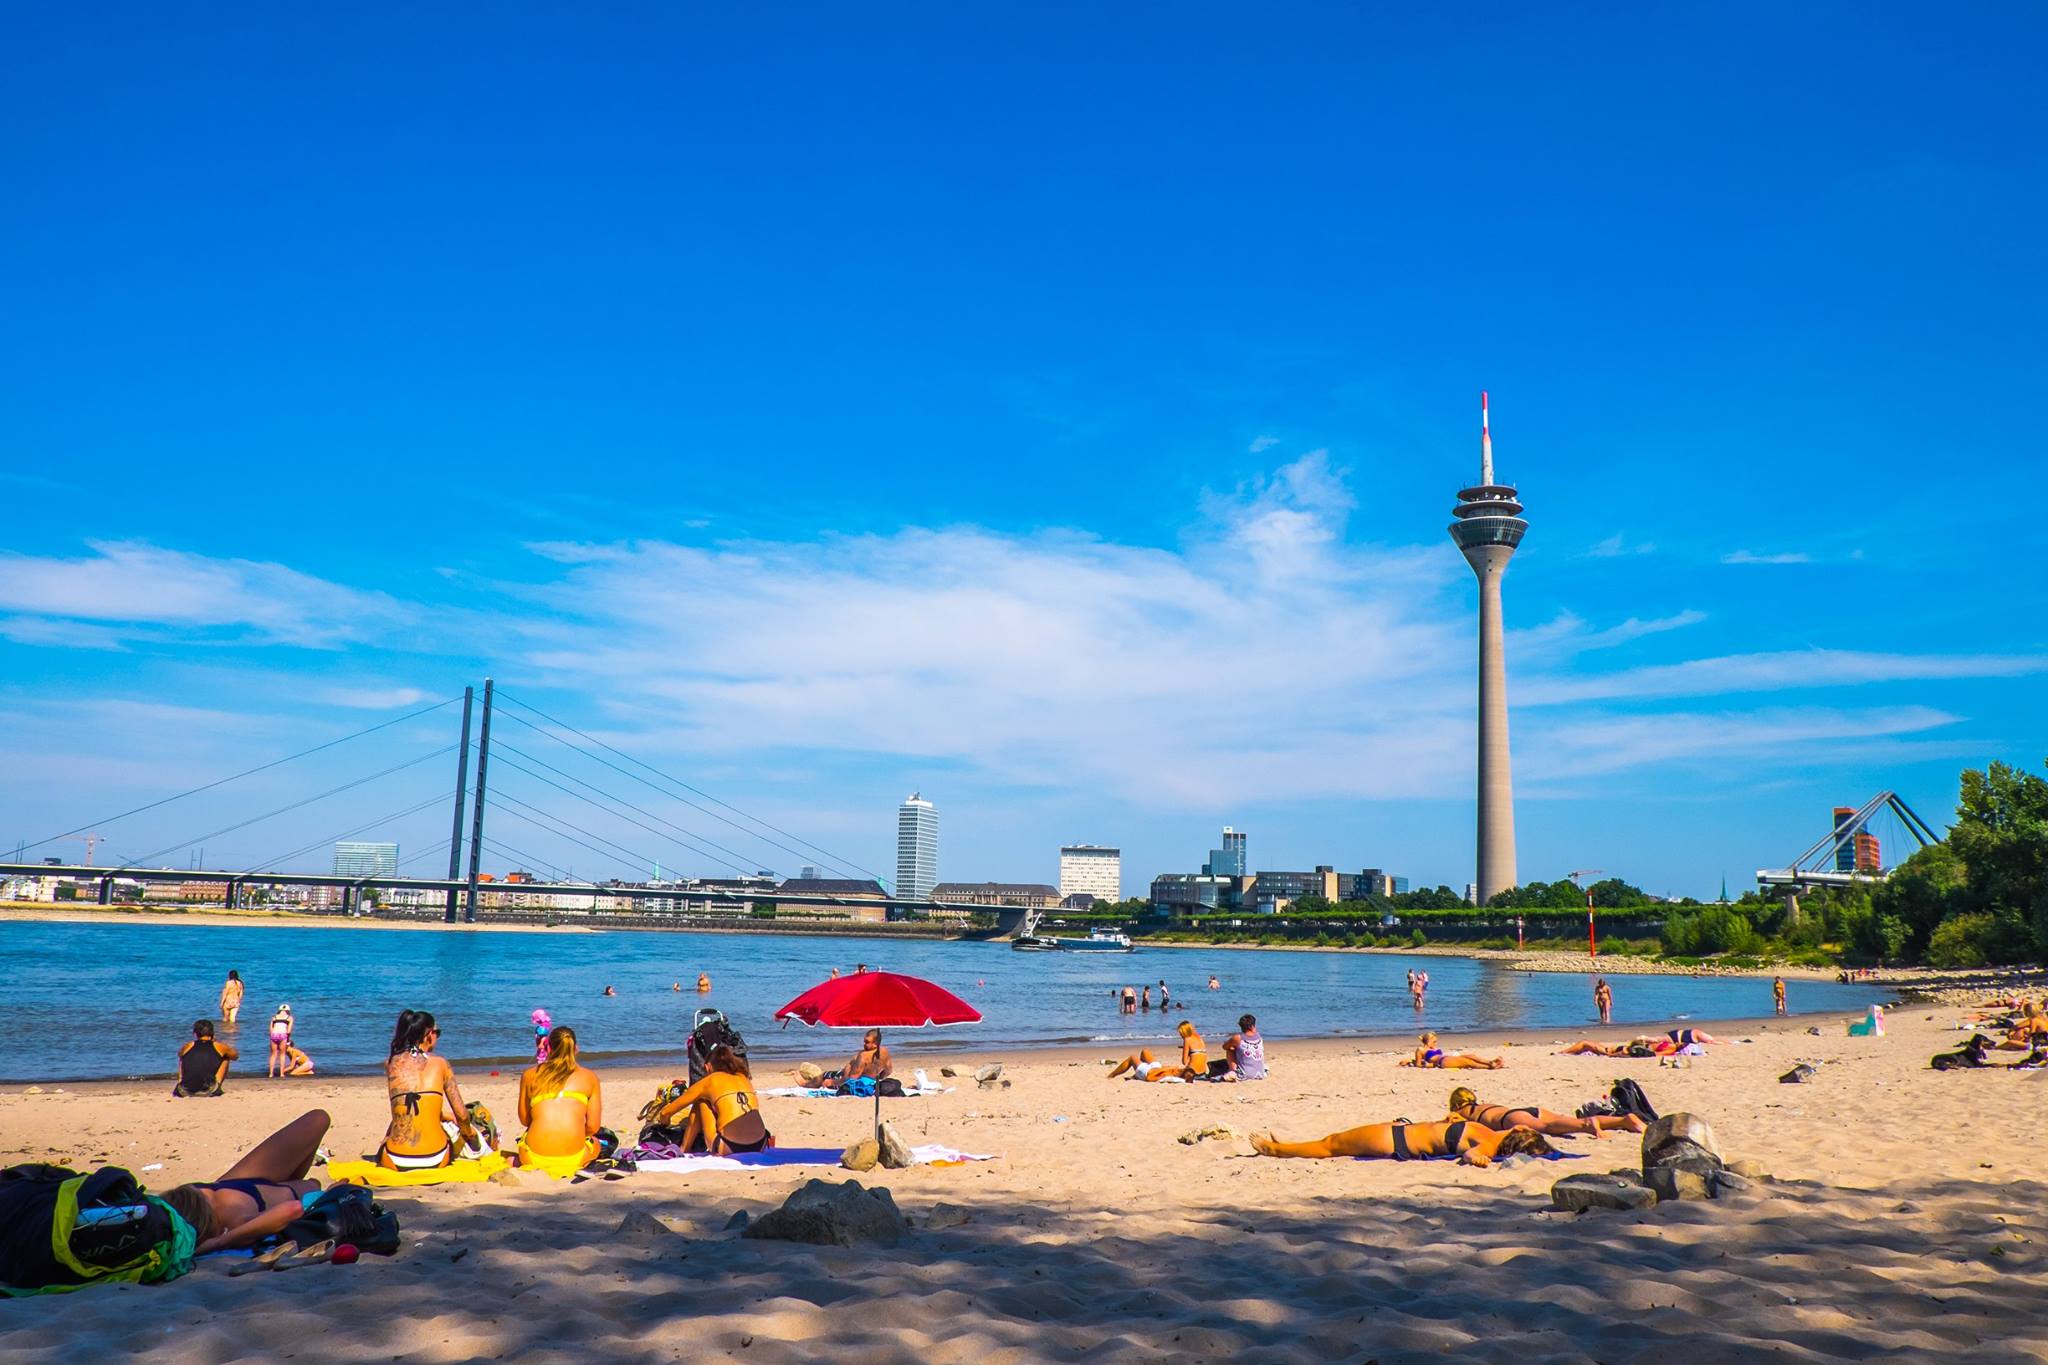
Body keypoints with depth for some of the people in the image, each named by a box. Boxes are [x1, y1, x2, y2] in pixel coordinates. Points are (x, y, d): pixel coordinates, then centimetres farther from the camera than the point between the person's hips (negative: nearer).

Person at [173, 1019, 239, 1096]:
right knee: (225, 1058, 22)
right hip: (208, 1092, -3)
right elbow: (235, 1056, 27)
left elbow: (179, 1054, 38)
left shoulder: (188, 1047, 12)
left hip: (184, 1092, 3)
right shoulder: (219, 1047, 6)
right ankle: (216, 1088, 27)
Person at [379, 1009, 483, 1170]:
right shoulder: (440, 1063, 1)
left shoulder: (391, 1064, 4)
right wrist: (470, 1135, 25)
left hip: (397, 1162, 1)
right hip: (435, 1160, -1)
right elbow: (462, 1114, 2)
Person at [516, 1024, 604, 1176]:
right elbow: (593, 1127, 6)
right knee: (595, 1142, 35)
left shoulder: (529, 1074, 11)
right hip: (574, 1159, -2)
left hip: (534, 1158, 2)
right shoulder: (589, 1076, 9)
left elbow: (524, 1120, 19)